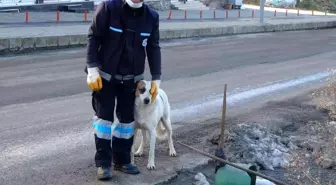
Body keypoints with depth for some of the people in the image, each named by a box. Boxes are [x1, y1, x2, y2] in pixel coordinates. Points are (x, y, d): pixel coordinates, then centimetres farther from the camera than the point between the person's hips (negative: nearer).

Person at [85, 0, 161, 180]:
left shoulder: (151, 16, -5)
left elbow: (153, 48, 2)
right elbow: (93, 37, -12)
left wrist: (156, 78, -1)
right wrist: (92, 69, -17)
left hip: (131, 77, 3)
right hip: (105, 74, -3)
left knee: (127, 117, 8)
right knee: (104, 116, 1)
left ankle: (122, 160, 21)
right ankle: (103, 162, 9)